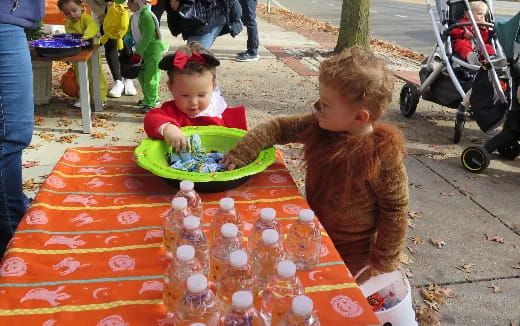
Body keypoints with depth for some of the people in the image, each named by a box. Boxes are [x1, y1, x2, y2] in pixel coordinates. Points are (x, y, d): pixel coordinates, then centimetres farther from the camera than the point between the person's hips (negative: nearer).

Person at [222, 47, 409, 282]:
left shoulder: (384, 155, -26)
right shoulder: (318, 126, -12)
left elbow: (395, 210, -19)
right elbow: (278, 128, -4)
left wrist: (382, 264, -13)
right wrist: (240, 154, -15)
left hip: (353, 253, -5)